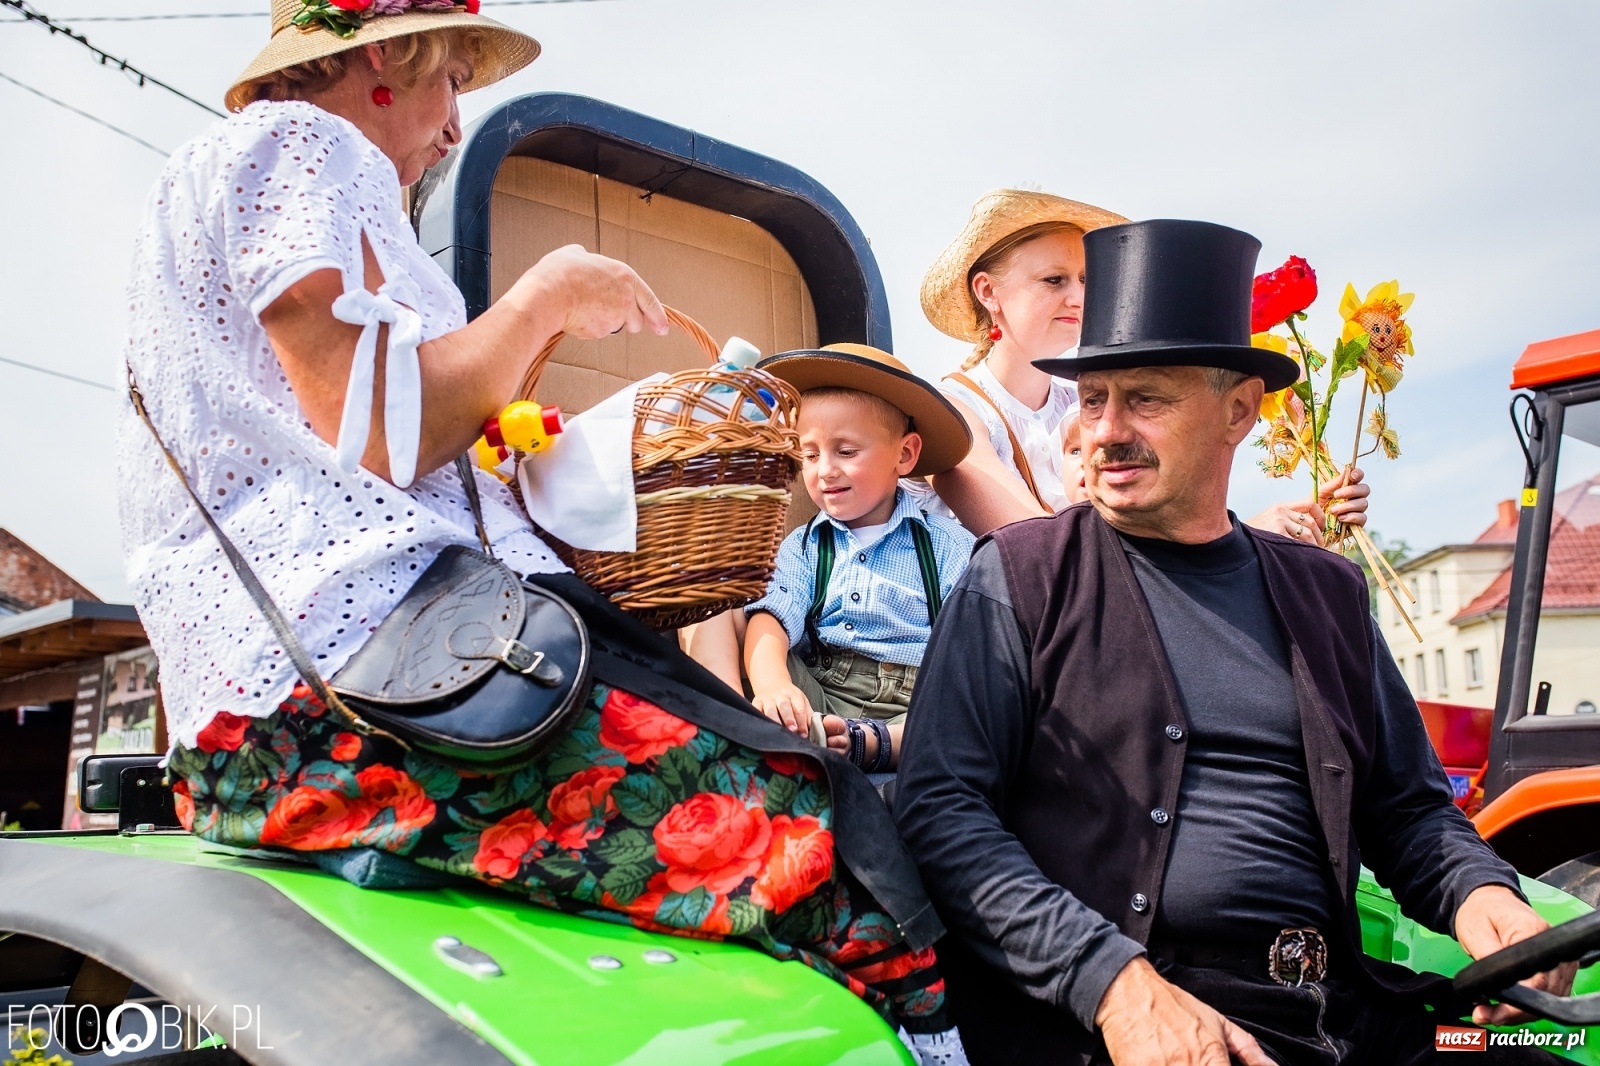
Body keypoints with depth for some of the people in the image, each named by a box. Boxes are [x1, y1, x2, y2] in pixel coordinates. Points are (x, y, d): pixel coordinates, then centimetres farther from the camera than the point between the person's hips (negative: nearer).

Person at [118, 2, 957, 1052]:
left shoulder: (226, 174, 32)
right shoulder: (301, 144, -1)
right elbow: (380, 432, -14)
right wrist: (549, 297, 0)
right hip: (346, 659, -11)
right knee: (804, 831, -21)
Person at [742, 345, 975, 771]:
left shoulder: (949, 547, 7)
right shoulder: (802, 548, 15)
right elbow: (771, 620, -5)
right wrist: (772, 685, -31)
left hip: (915, 710, -1)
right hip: (819, 700, 2)